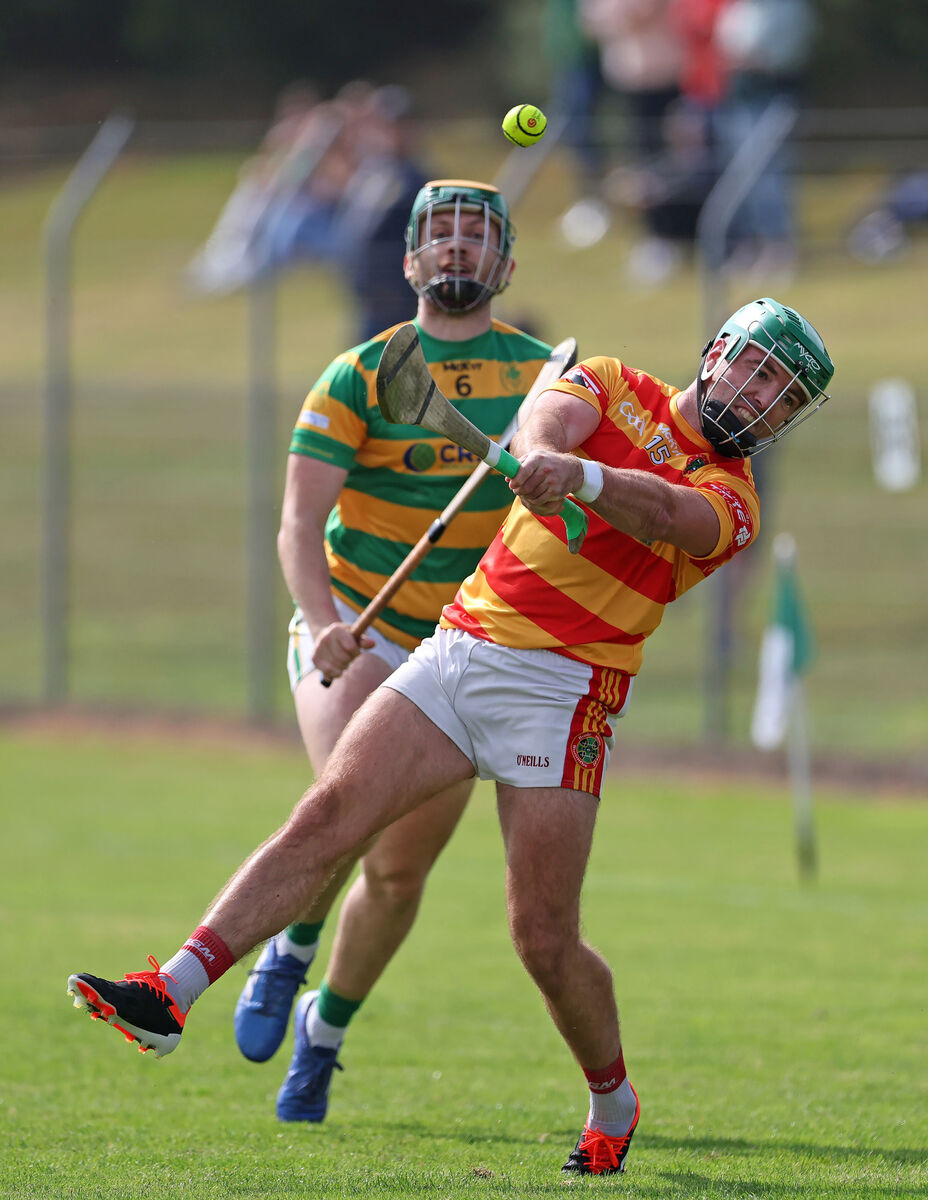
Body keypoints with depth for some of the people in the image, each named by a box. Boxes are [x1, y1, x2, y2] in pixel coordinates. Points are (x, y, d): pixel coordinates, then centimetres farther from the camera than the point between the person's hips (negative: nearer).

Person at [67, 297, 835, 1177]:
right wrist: (540, 457, -34)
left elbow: (660, 513, -20)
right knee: (328, 815, -13)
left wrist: (586, 479, -41)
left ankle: (612, 1104, 19)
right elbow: (549, 420, -9)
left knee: (545, 942, -5)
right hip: (457, 646, 3)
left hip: (557, 688, -3)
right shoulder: (612, 385, 14)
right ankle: (173, 992, -17)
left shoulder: (728, 500, 3)